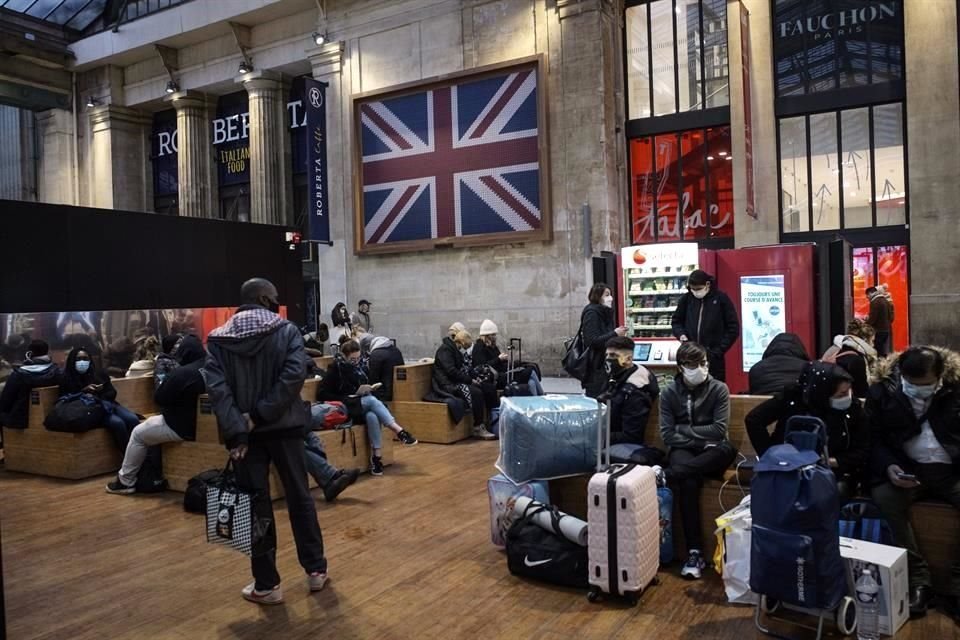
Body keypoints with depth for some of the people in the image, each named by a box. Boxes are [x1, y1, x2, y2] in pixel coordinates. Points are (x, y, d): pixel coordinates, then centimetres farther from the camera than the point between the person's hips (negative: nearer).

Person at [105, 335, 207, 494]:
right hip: (204, 423, 8)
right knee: (151, 422, 28)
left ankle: (125, 481, 16)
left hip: (184, 426, -8)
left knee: (138, 434, 11)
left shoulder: (181, 373, -22)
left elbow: (159, 398, -11)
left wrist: (165, 383, 6)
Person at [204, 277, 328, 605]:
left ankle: (266, 585, 16)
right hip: (283, 427, 0)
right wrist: (260, 414, -15)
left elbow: (216, 387, -11)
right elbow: (294, 375, -17)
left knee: (256, 505, 8)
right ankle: (316, 570, 24)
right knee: (300, 497, 13)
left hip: (245, 432, 1)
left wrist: (236, 430, -15)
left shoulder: (218, 338, 2)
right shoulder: (286, 330, -1)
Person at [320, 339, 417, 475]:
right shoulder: (335, 368, -8)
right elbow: (321, 394, -12)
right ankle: (399, 431, -36)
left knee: (372, 416, -34)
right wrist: (345, 399, -19)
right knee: (372, 400, -34)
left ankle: (377, 456, -35)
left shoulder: (360, 365, 8)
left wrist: (370, 389, -3)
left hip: (364, 405, 4)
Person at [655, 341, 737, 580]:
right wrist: (701, 441, -13)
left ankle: (666, 474, -36)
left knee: (728, 450, -37)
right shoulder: (669, 393, 1)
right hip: (682, 450, -1)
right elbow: (668, 435, -5)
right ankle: (694, 552, -31)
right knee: (688, 482, -35)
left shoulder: (719, 389, -2)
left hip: (709, 452, 1)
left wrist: (684, 429, -7)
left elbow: (719, 431, -10)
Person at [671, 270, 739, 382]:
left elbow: (733, 328, -1)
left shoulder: (721, 298, -4)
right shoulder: (686, 299, 4)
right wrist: (681, 334, -5)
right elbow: (676, 321, 17)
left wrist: (718, 351, -7)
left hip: (713, 358, -2)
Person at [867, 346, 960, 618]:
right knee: (884, 499, -31)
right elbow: (873, 438, 2)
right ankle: (918, 582, -19)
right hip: (907, 469, 0)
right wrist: (889, 467, -17)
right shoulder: (881, 391, 0)